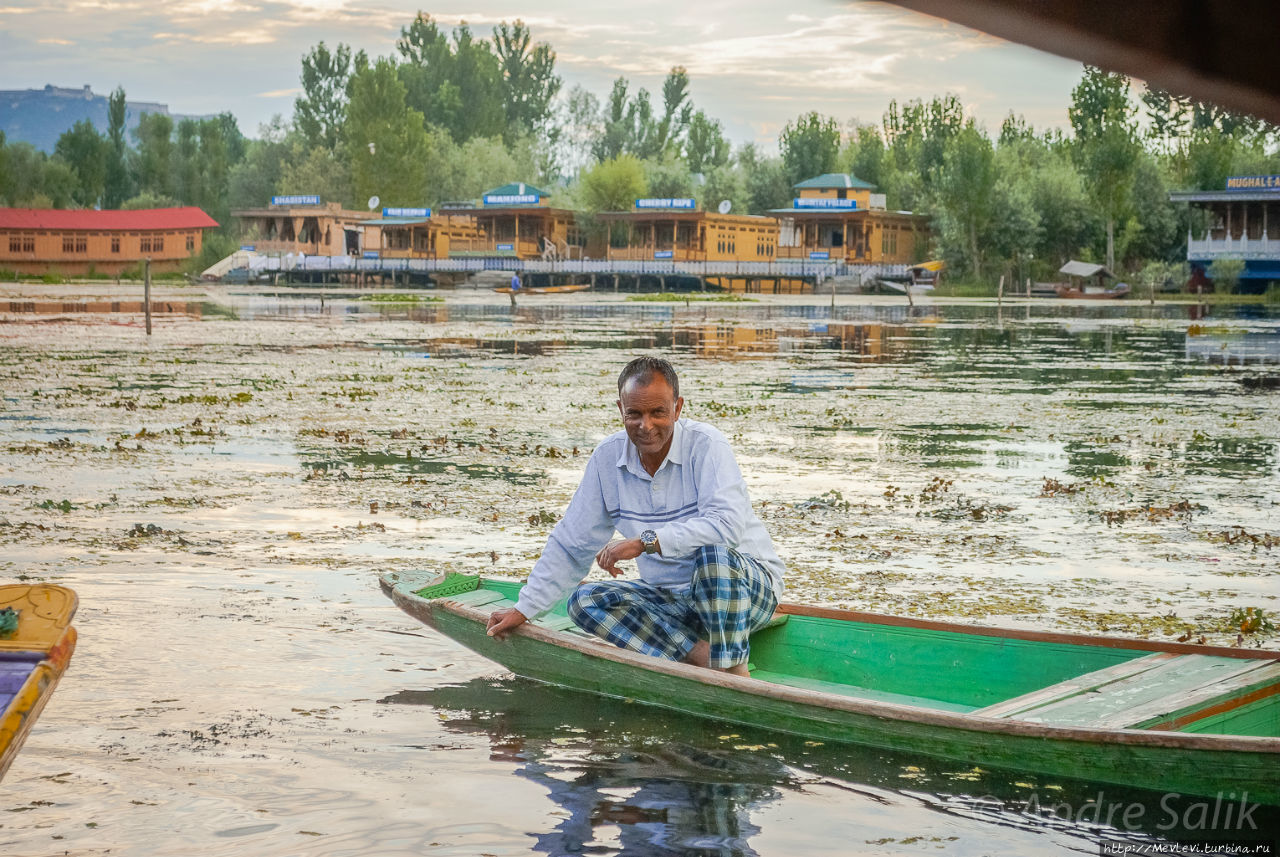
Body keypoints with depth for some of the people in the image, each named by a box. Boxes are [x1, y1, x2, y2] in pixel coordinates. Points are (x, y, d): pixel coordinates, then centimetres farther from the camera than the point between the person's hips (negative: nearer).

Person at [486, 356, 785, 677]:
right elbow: (571, 544, 8)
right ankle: (705, 660, -20)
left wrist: (646, 541, -34)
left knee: (713, 554, -37)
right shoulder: (607, 457, 0)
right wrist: (523, 609, 5)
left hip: (746, 582, -6)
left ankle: (735, 673, -23)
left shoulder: (704, 444, -16)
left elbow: (728, 524, -32)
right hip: (671, 597, 6)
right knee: (586, 601, -13)